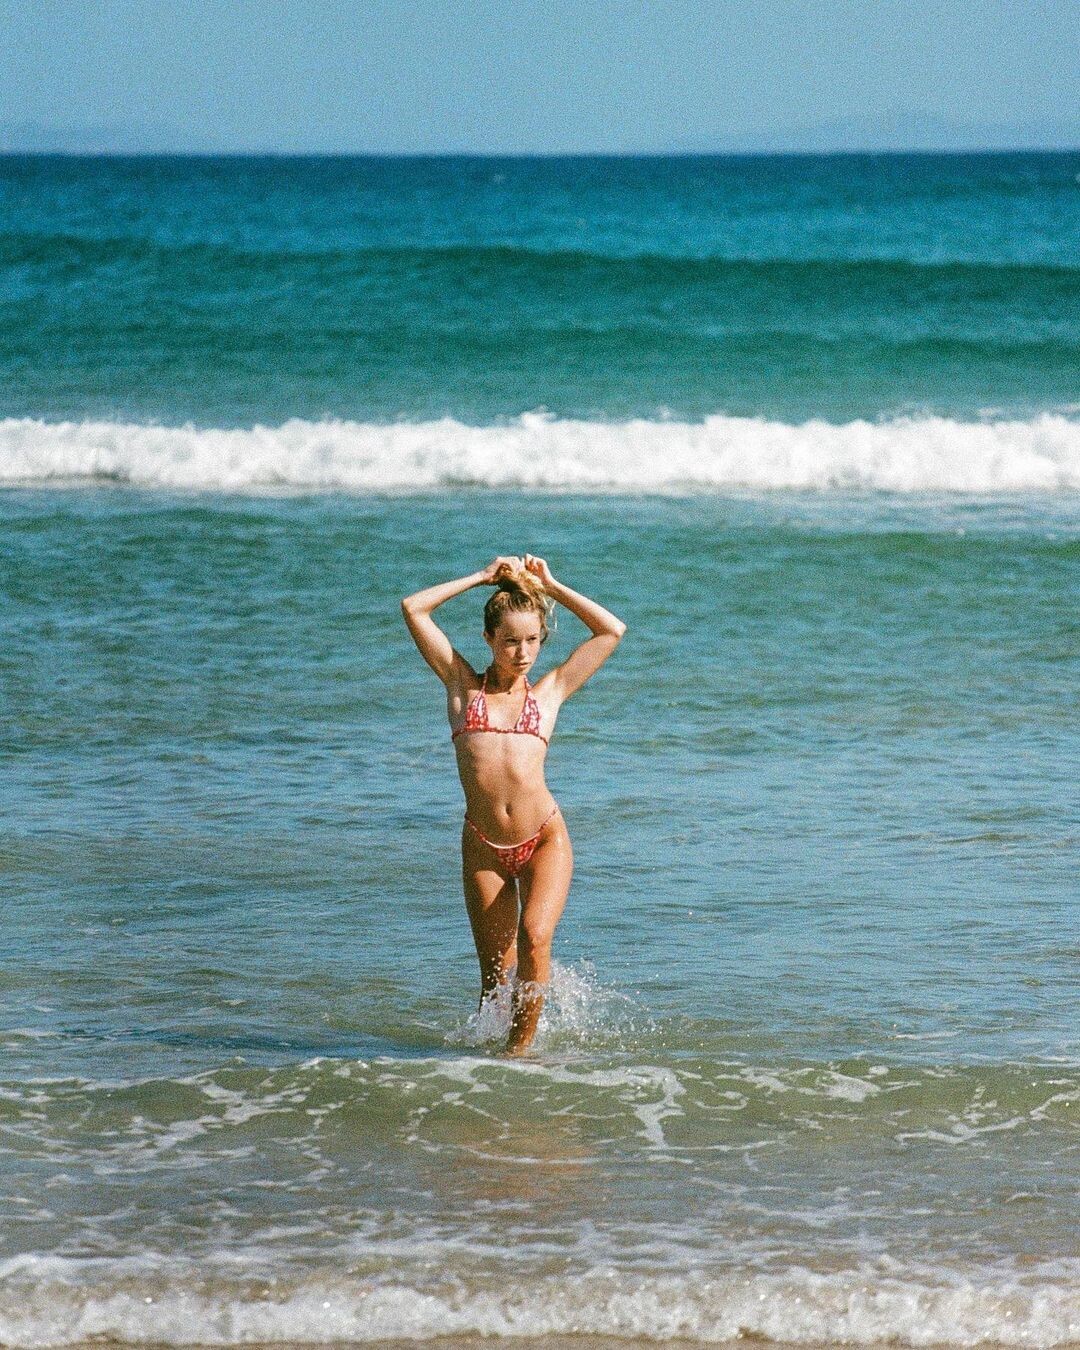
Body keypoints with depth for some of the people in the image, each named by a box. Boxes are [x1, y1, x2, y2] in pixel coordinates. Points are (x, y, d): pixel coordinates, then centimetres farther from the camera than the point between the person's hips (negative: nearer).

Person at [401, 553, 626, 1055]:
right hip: (483, 848, 1)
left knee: (534, 939, -21)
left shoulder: (549, 690, 10)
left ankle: (521, 1048, -10)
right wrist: (483, 577, 12)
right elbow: (413, 609, 8)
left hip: (545, 840, -1)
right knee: (494, 971, 6)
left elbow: (612, 630, 13)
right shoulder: (463, 685, 10)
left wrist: (550, 586, 15)